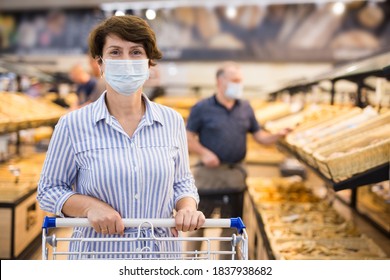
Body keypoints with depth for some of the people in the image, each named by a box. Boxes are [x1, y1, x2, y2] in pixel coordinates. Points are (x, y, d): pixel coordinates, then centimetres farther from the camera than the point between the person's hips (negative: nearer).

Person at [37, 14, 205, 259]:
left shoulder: (172, 121, -1)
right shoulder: (73, 125, -8)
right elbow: (49, 189, 0)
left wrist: (187, 208, -11)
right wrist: (90, 205, -17)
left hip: (162, 250, 2)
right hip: (99, 253, -2)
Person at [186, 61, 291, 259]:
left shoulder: (245, 108, 7)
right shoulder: (202, 108, -5)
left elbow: (259, 136, 8)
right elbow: (188, 138, -3)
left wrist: (278, 135, -10)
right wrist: (203, 153, -19)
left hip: (235, 174, 4)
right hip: (208, 174, -4)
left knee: (230, 225, 15)